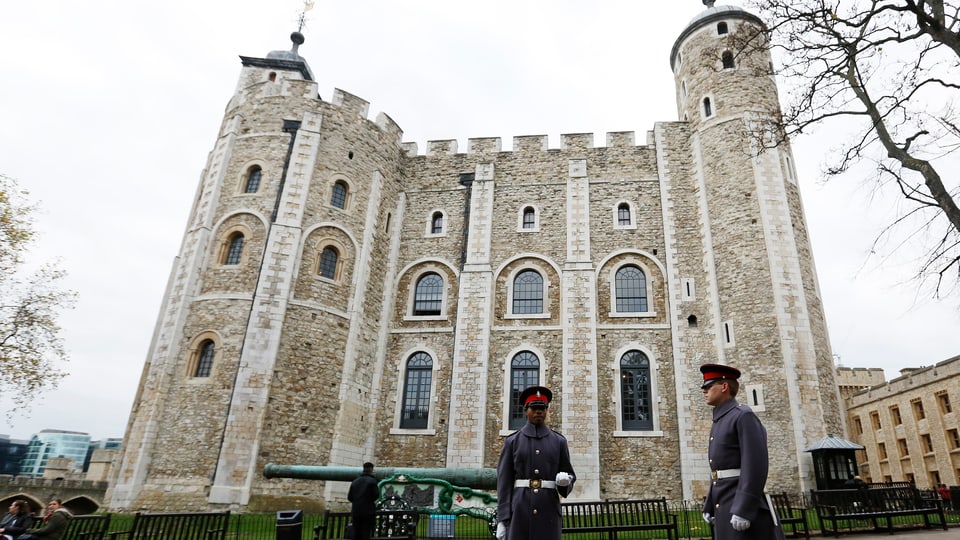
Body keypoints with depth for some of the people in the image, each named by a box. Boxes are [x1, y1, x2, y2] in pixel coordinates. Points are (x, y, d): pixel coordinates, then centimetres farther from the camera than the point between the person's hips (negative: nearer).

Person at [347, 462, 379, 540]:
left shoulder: (355, 481, 9)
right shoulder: (372, 481, -7)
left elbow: (349, 497, 9)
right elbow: (376, 495, -12)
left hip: (356, 511, 5)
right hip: (368, 512, -5)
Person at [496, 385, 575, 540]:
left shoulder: (559, 441, 9)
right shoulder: (512, 441, 5)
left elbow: (570, 475, 12)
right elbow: (504, 481, 2)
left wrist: (565, 480, -13)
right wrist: (502, 519, -5)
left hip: (548, 512, 1)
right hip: (519, 512, -1)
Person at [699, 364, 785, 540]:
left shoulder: (744, 416, -10)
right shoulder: (719, 423, 18)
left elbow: (756, 465, -19)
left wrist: (743, 509, -23)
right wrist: (710, 505, 18)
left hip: (744, 507, -9)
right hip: (724, 507, 9)